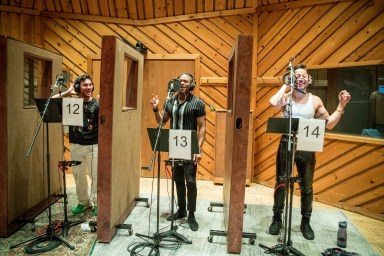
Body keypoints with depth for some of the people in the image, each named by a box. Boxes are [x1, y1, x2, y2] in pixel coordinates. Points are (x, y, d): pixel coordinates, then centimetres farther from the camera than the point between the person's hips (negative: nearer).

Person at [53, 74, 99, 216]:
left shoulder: (97, 104, -4)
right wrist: (67, 92, -8)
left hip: (94, 145, -3)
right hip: (76, 146, 3)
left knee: (96, 175, 2)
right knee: (78, 176, 13)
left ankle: (97, 203, 16)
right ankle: (83, 202, 29)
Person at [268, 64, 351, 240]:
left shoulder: (315, 101, 4)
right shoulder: (286, 97, -2)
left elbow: (329, 124, 6)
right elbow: (273, 102, -27)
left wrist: (341, 105, -3)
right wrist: (286, 85, -13)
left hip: (307, 148, 2)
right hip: (286, 145, -2)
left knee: (306, 187, 11)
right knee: (281, 184, 7)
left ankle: (305, 222, 29)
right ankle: (277, 219, 24)